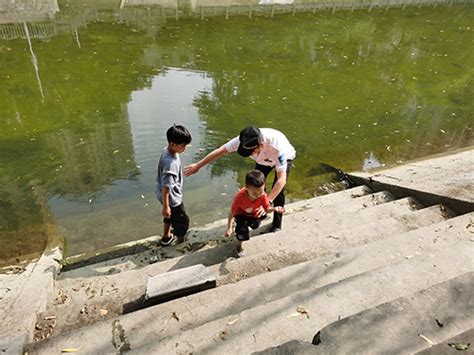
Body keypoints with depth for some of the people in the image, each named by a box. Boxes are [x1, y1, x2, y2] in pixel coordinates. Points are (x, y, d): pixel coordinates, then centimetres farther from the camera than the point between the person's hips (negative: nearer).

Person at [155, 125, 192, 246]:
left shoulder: (168, 150, -6)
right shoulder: (170, 162, -35)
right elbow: (166, 186, -30)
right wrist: (165, 206, -23)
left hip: (171, 195, 9)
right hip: (172, 198, -9)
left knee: (170, 216, 31)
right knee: (182, 221, 11)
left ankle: (166, 237, 52)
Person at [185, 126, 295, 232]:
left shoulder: (277, 146, -47)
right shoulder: (242, 141, -36)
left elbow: (281, 179, -45)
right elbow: (220, 151, -23)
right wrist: (198, 165, -17)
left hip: (284, 158, -4)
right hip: (263, 159, 4)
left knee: (278, 192, -11)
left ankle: (277, 225, 10)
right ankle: (259, 214, 25)